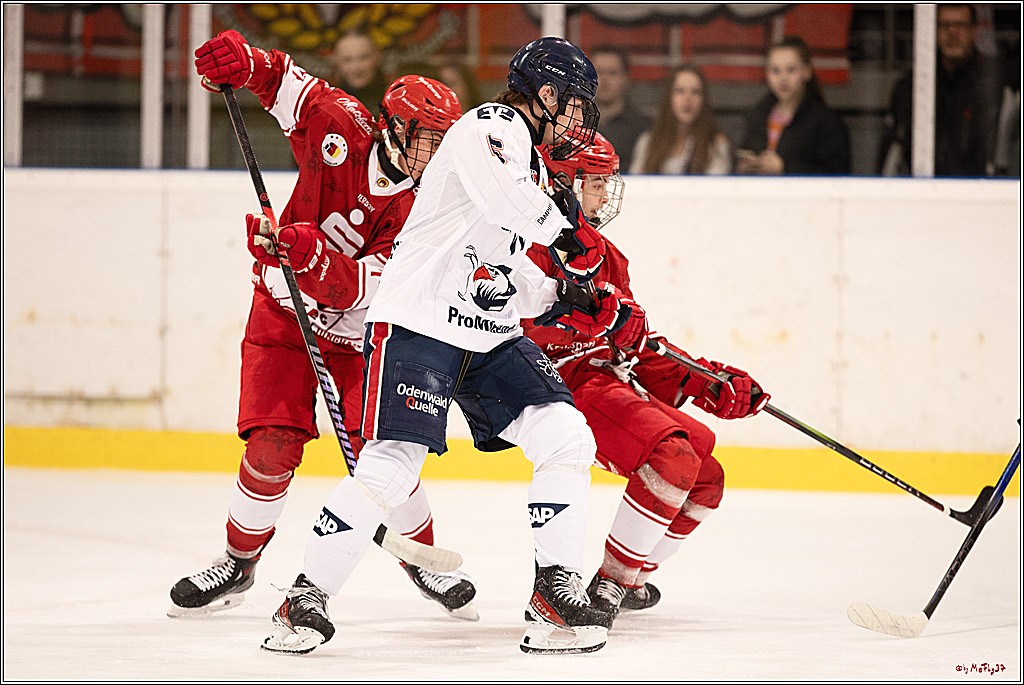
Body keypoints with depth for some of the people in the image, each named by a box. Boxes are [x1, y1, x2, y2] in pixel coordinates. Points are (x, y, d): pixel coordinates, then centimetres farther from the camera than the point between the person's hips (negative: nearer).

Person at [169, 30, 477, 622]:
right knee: (272, 449, -11)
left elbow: (359, 289, -30)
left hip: (356, 332, -1)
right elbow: (283, 79, 0)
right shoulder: (342, 128, -16)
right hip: (283, 316, 1)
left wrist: (311, 254, -47)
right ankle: (239, 563, 11)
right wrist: (240, 59, -21)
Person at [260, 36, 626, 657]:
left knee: (566, 437, -7)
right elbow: (489, 182, -32)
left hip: (492, 338, 9)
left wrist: (576, 303, 10)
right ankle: (307, 596, -2)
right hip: (421, 321, -9)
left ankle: (557, 588, 1)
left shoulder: (536, 171, 22)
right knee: (392, 467, -16)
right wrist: (563, 230, -22)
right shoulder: (493, 126, -8)